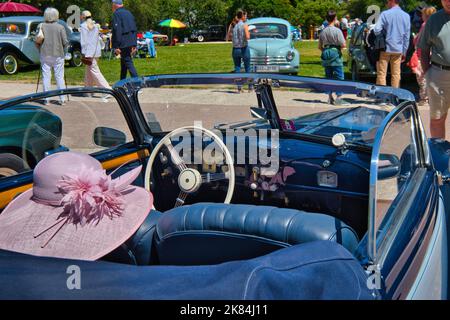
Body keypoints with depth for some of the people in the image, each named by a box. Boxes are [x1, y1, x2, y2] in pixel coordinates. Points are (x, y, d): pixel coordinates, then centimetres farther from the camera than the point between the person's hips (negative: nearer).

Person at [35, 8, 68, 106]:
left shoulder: (41, 26, -1)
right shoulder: (60, 27, -5)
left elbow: (37, 40, -6)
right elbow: (65, 42, -8)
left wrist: (40, 49, 10)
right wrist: (63, 50, 9)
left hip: (45, 55, 1)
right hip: (58, 55, -1)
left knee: (46, 77, 6)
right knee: (60, 77, 5)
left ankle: (46, 99, 7)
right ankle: (62, 99, 4)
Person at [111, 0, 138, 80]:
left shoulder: (116, 14, -8)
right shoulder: (129, 13, 17)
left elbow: (117, 31, -17)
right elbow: (135, 29, 18)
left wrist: (116, 46, -17)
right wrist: (134, 44, 20)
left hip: (124, 43, -8)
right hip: (131, 42, 8)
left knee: (128, 63, -10)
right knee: (123, 62, 18)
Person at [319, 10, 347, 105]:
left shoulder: (323, 31, 7)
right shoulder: (337, 31, -11)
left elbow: (320, 47, 12)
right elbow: (343, 45, -13)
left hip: (326, 58, 6)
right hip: (336, 56, -6)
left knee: (329, 77, 12)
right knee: (339, 77, -1)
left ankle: (330, 97, 15)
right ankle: (338, 98, -5)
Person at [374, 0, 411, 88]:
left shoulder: (385, 14, -9)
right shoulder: (406, 16, 4)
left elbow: (377, 30, -16)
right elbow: (407, 36, 6)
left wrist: (383, 34, 7)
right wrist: (404, 52, 12)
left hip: (385, 48, -3)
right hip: (398, 50, 4)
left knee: (381, 73, 2)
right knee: (396, 74, 8)